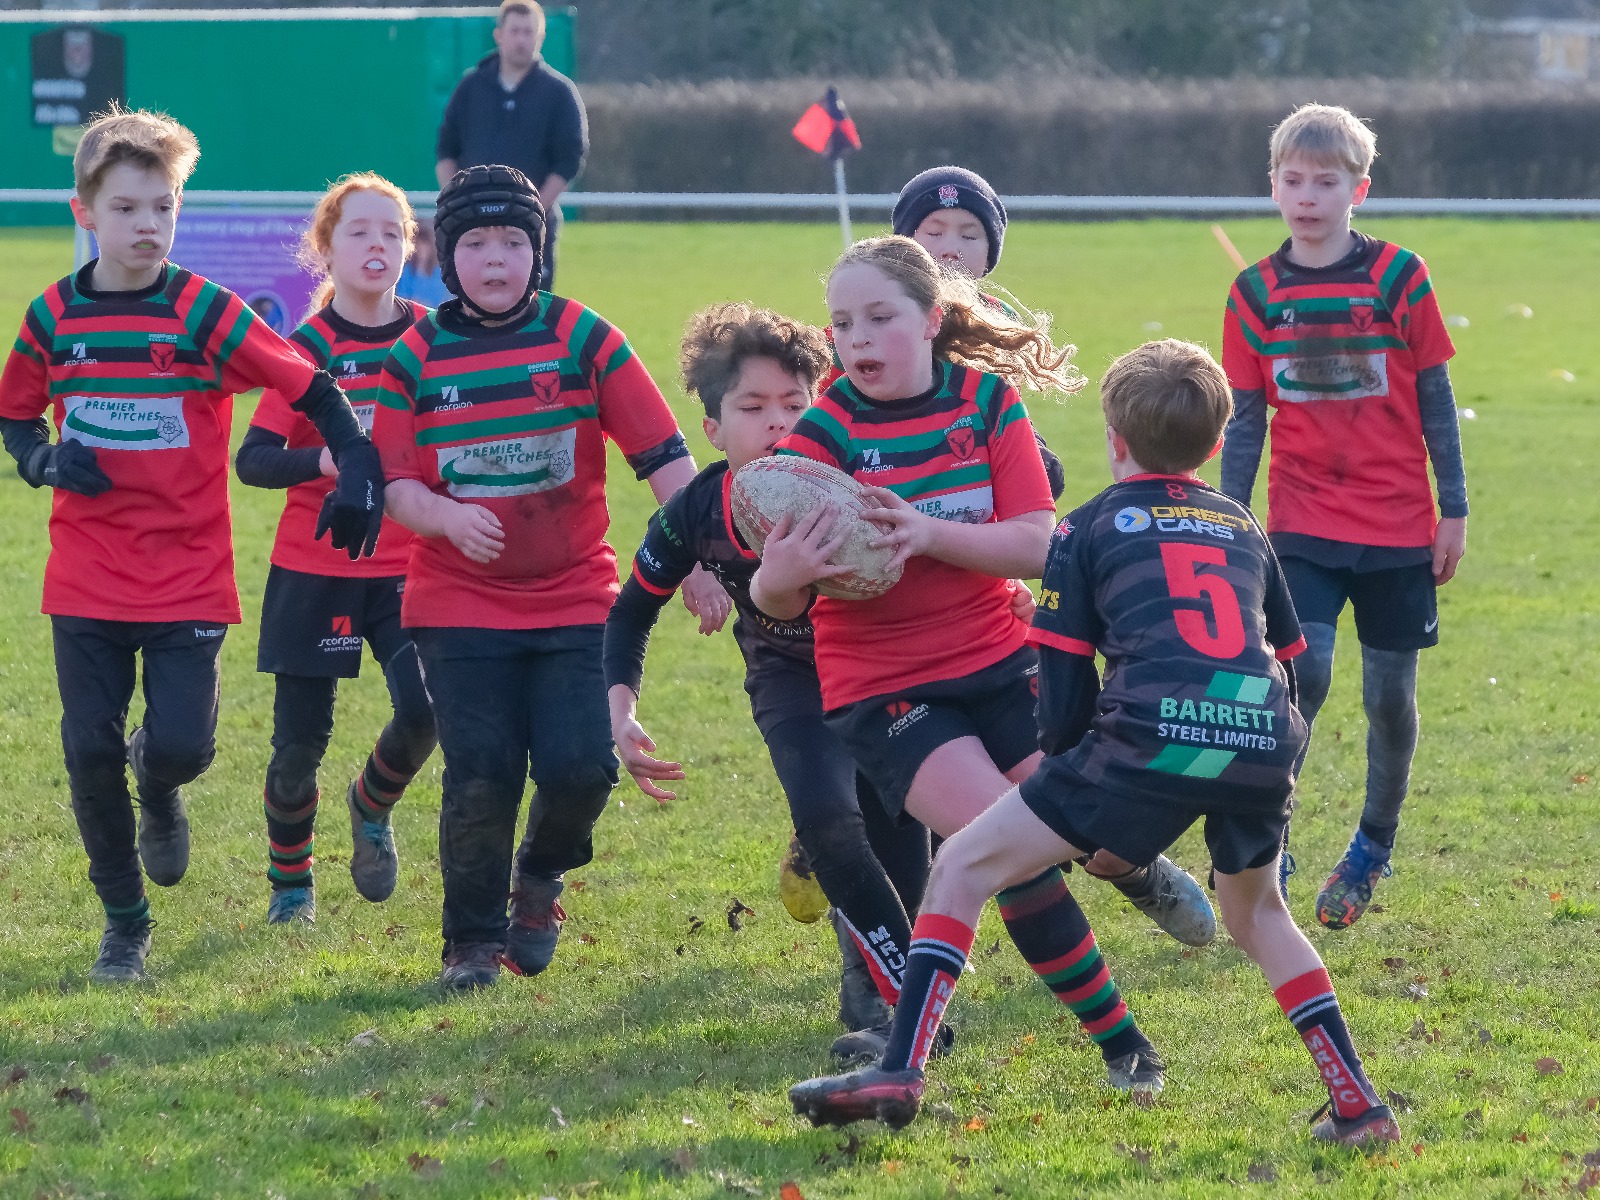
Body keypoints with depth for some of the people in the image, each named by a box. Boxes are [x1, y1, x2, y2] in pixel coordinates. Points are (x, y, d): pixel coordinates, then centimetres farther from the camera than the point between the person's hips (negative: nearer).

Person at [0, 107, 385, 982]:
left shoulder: (204, 312, -8)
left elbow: (312, 388, -7)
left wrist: (359, 474, -16)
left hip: (187, 577, -2)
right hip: (86, 582, 2)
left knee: (181, 745, -11)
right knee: (91, 752, 0)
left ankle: (159, 790, 28)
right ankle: (123, 922, 17)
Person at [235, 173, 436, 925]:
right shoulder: (305, 349, -5)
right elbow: (253, 459, -13)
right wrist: (322, 460, -31)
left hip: (407, 567, 1)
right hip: (313, 572, -1)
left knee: (425, 709, -18)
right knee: (300, 742, 1)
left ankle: (373, 806, 15)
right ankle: (289, 879, 26)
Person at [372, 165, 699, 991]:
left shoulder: (583, 339, -1)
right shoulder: (417, 356, 0)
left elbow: (663, 455, -3)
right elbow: (392, 482, -2)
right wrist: (446, 516, -23)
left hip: (574, 600, 0)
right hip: (458, 606, 0)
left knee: (580, 768, -14)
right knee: (481, 775, -10)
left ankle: (541, 876, 20)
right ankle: (473, 940, 13)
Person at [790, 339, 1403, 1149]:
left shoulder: (1089, 528, 16)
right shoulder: (1244, 527, 29)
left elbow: (1064, 697, 12)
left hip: (1154, 735, -4)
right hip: (1265, 745, 5)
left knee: (964, 866, 8)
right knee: (1255, 911, 32)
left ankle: (900, 1071, -7)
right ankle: (1357, 1105, 22)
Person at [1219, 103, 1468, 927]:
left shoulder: (1399, 278, -3)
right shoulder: (1256, 294, 1)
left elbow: (1434, 399, 1)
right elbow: (1244, 419, 6)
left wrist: (1454, 509, 0)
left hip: (1397, 528, 0)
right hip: (1302, 527, 0)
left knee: (1390, 692, 7)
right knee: (1302, 674, -17)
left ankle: (1374, 845, 27)